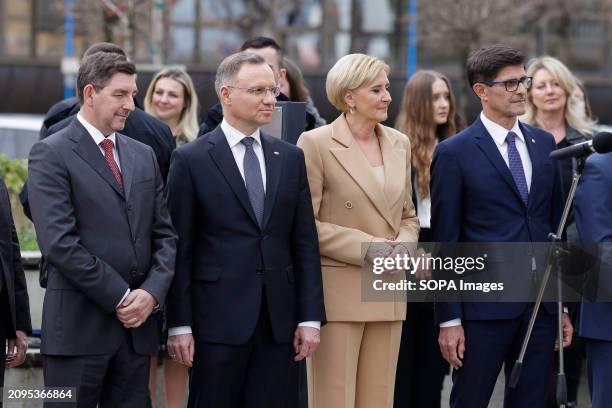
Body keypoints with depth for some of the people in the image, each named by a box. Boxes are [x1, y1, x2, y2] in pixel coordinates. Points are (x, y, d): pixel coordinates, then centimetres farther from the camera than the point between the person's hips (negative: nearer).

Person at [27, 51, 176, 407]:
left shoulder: (144, 155, 16)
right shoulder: (51, 154, -4)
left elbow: (165, 234, 14)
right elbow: (59, 243, -14)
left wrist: (152, 292, -4)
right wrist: (120, 297, -13)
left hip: (137, 324, 6)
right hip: (78, 327, -6)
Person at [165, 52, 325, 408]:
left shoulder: (290, 158, 11)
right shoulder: (191, 160, -2)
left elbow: (305, 243, 9)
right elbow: (180, 249, -4)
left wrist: (310, 317, 3)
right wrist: (179, 325, -8)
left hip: (278, 321, 4)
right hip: (219, 319, -4)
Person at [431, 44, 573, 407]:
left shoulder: (545, 144, 11)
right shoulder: (454, 153, -5)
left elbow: (556, 224, 14)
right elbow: (445, 241, -6)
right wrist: (449, 319, -9)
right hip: (485, 306, -5)